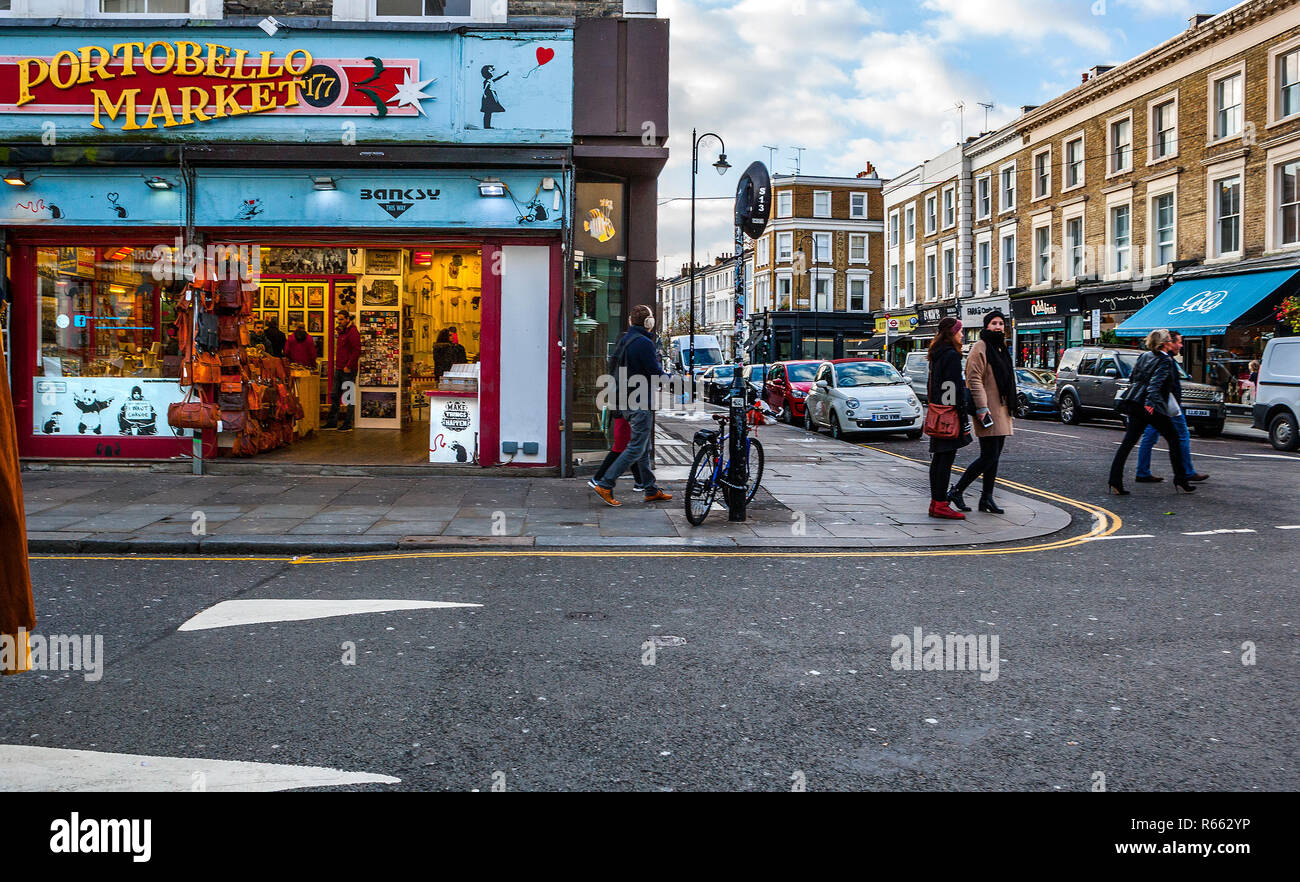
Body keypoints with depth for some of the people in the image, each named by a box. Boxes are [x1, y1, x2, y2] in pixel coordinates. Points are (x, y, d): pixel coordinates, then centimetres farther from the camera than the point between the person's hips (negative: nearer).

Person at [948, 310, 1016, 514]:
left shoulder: (1001, 349, 19)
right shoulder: (980, 348, -10)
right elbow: (974, 380, -17)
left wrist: (1008, 409, 24)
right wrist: (982, 408, -23)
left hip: (1001, 410, 9)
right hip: (988, 411, -9)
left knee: (994, 456, 9)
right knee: (988, 457, -10)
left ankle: (987, 498, 14)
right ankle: (956, 491, -1)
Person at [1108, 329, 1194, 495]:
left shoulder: (1144, 356, 13)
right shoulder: (1166, 361, -8)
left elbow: (1132, 377, 18)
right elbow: (1156, 382, -21)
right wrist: (1151, 402, -28)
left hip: (1134, 402, 7)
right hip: (1153, 406, -7)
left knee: (1129, 441, 5)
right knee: (1173, 439, 9)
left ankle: (1115, 482, -5)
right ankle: (1180, 482, 14)